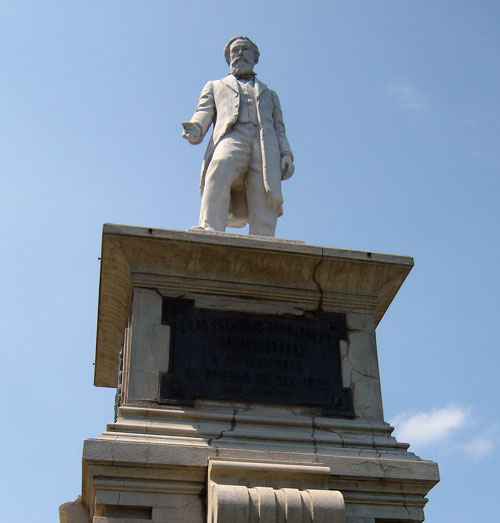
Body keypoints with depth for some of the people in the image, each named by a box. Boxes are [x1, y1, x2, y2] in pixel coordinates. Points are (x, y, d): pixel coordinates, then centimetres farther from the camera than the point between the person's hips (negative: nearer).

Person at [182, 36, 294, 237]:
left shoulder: (269, 94, 39)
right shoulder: (215, 87, 35)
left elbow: (279, 129, 25)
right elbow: (203, 114, 17)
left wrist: (286, 156, 5)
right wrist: (194, 130, -7)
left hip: (265, 147, 2)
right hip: (230, 139, -2)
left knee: (264, 205, -21)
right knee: (220, 169, -37)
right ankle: (209, 231, -52)